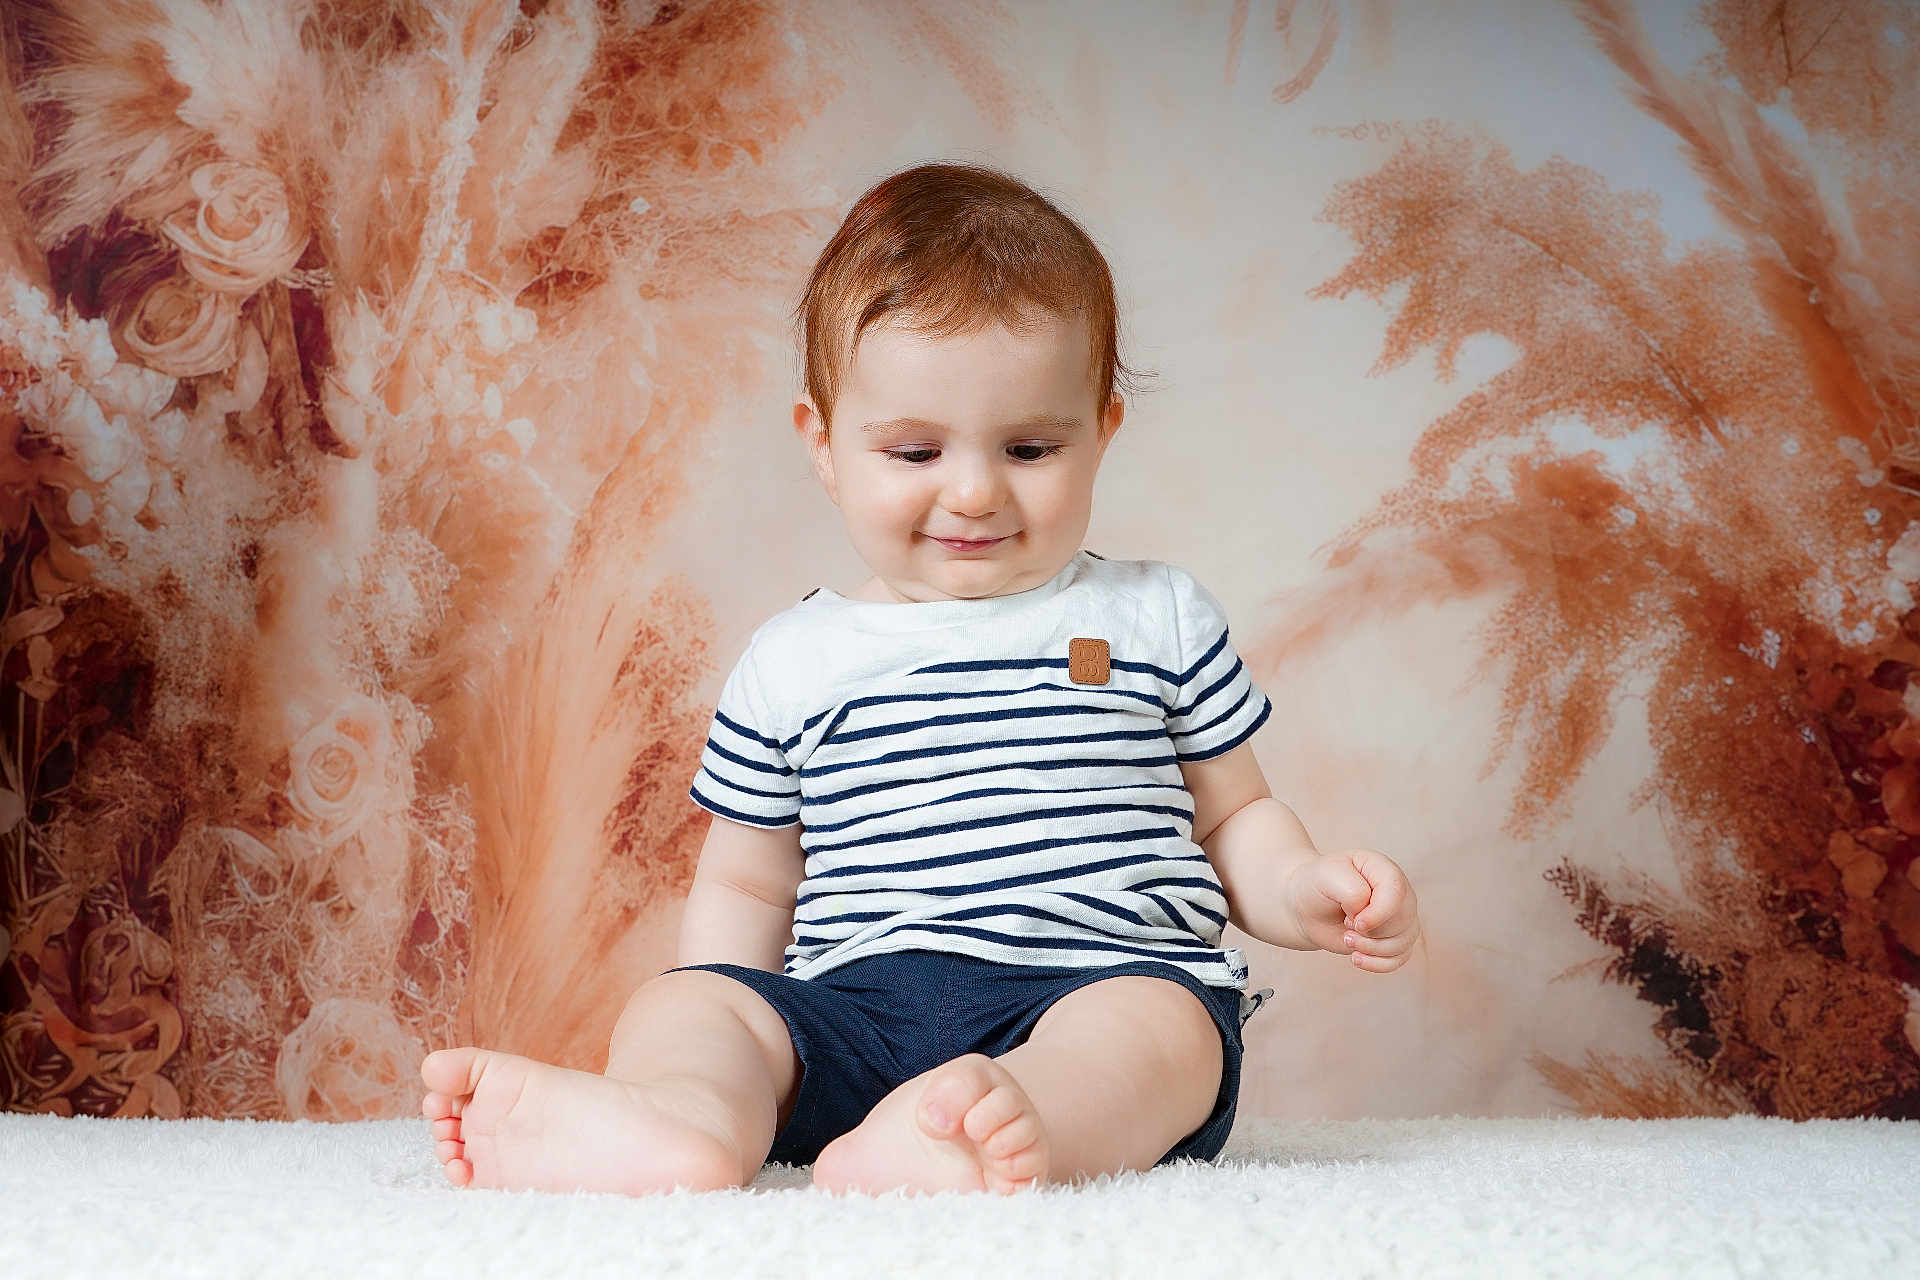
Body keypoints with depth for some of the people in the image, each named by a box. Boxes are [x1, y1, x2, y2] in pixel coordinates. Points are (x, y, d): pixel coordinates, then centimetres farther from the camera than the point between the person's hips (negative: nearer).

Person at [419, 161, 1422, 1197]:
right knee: (678, 1003, -23)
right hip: (851, 1004, 2)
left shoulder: (1161, 618, 14)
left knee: (1162, 1021, -34)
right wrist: (708, 1037, 3)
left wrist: (1310, 891, -3)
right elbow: (746, 887, 21)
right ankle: (683, 1121, -54)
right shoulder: (792, 662, 16)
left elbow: (1232, 820, 20)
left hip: (1103, 983, -1)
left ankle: (1013, 1131, -62)